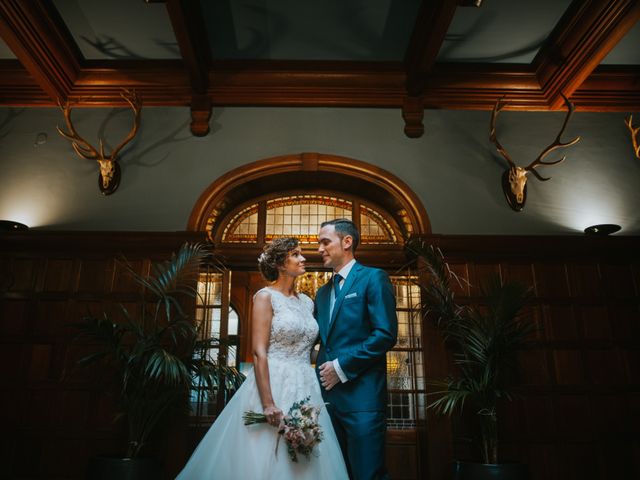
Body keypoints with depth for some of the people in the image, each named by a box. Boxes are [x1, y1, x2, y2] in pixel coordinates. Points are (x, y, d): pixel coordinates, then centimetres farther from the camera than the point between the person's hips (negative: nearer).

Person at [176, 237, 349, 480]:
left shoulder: (307, 301, 13)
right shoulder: (265, 297, -6)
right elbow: (259, 352, -14)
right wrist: (268, 403, -21)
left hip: (305, 389, 6)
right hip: (274, 385, -6)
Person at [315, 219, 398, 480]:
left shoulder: (373, 278, -3)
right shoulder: (323, 292, 19)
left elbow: (386, 334, -13)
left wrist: (342, 366, -13)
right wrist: (323, 373, 6)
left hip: (361, 396, -7)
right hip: (328, 395, 7)